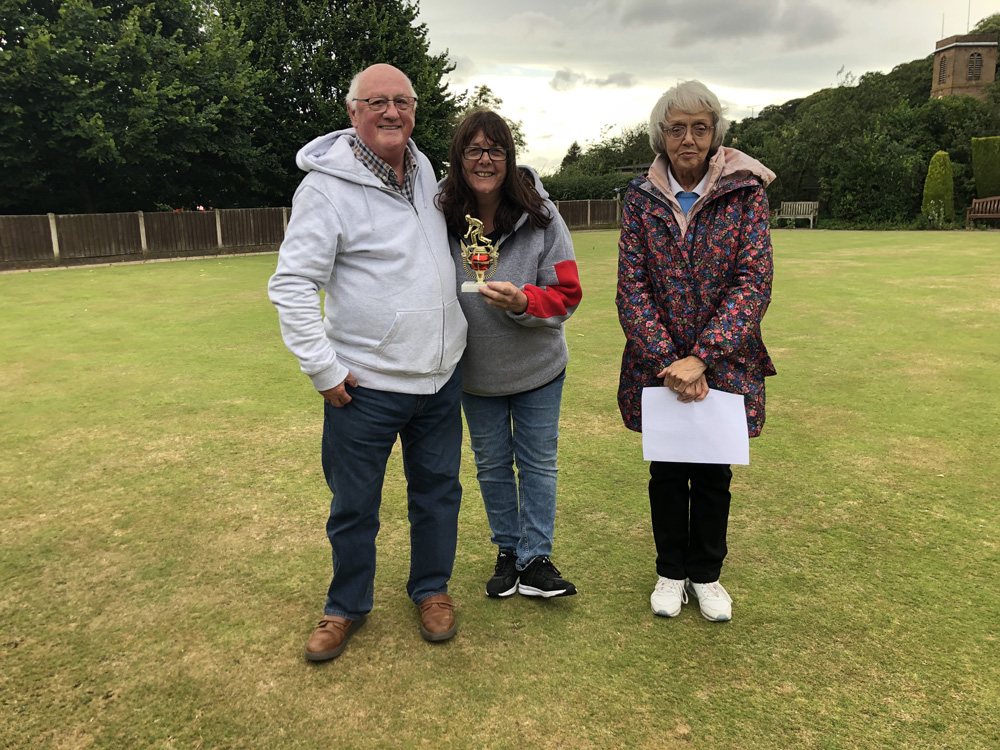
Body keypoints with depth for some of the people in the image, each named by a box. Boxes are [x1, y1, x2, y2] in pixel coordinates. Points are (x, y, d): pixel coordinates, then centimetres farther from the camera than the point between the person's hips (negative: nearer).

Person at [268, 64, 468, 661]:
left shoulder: (424, 169, 7)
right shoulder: (328, 186, -12)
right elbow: (292, 285, -13)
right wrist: (323, 368, -15)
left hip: (441, 373, 6)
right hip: (366, 385, -5)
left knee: (438, 489, 16)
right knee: (354, 505, 9)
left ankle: (432, 588, 37)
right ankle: (347, 606, 31)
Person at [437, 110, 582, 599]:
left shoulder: (540, 216, -14)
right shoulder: (441, 218, -12)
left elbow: (567, 294, -12)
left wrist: (524, 302, -31)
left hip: (538, 366, -1)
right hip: (475, 371, 2)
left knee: (538, 462, 9)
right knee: (492, 465, 15)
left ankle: (534, 561, 24)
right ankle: (507, 551, 35)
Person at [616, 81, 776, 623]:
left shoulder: (745, 191, -5)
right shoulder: (641, 197, -1)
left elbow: (754, 281, -12)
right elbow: (631, 287, -6)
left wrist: (701, 358, -20)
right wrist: (671, 363, -16)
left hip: (724, 362, -1)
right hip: (658, 364, 1)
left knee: (714, 472, 12)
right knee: (667, 471, 13)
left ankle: (706, 573, 33)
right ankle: (671, 572, 33)